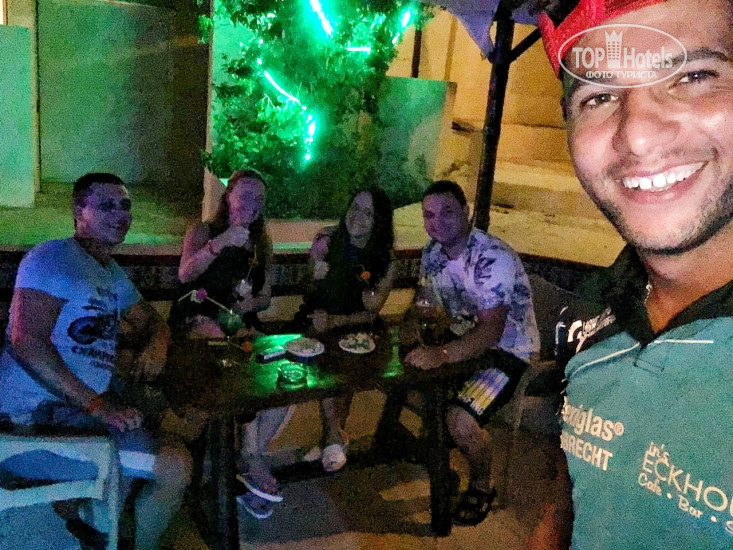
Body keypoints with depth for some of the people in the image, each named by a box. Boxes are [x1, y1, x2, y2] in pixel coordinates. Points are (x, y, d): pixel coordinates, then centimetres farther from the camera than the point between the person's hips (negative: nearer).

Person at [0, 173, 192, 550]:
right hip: (36, 417, -9)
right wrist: (97, 405, -24)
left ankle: (72, 510, 19)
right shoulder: (52, 258, -9)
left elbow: (151, 322, 27)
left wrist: (156, 346, 1)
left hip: (79, 408, 10)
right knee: (175, 466, -15)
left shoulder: (113, 275, 19)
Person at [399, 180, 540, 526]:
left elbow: (492, 329, -35)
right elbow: (423, 300, 8)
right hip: (464, 338, 8)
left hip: (508, 349, -8)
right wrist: (412, 322, -16)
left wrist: (444, 354, -49)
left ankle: (482, 486, 6)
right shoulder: (432, 253, -2)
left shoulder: (493, 259, -27)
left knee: (460, 419, -25)